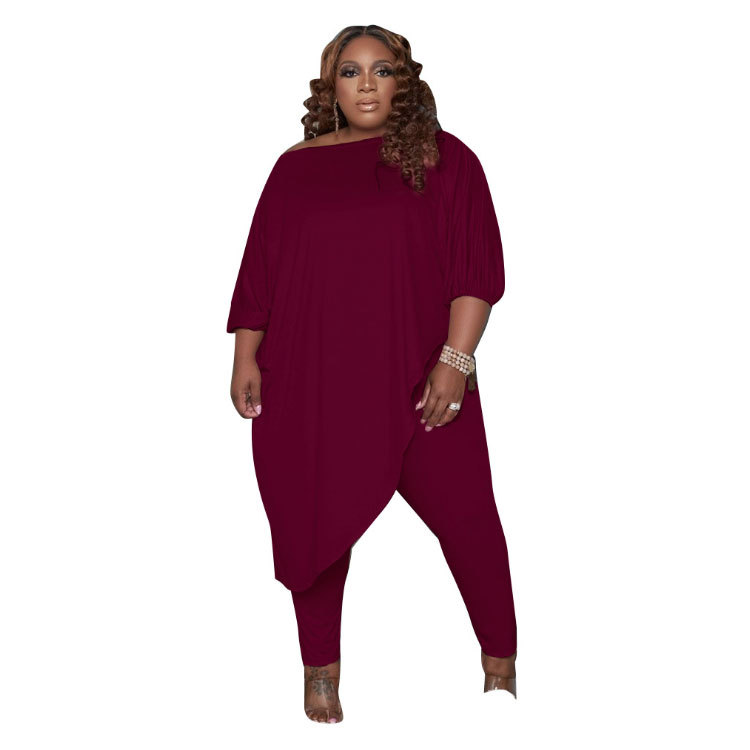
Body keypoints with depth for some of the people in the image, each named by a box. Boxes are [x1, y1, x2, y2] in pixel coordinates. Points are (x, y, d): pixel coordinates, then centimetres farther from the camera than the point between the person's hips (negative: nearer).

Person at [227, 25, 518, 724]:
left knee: (465, 514, 0)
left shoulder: (445, 159, 3)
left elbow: (478, 266, -3)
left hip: (419, 377, -1)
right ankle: (321, 667, 25)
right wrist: (245, 358, 6)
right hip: (312, 381, 2)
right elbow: (260, 271, 11)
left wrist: (455, 359, -11)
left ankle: (500, 659, 20)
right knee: (317, 521, 7)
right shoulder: (296, 167, 10)